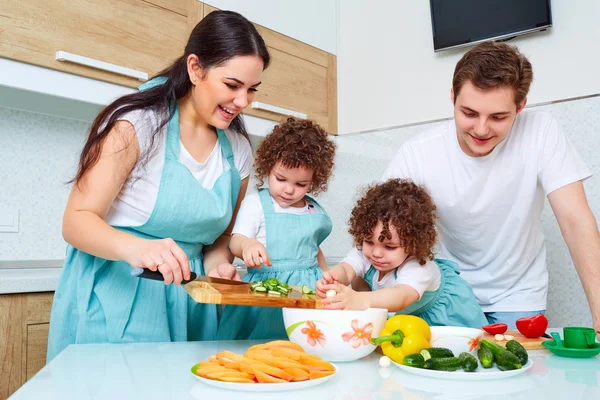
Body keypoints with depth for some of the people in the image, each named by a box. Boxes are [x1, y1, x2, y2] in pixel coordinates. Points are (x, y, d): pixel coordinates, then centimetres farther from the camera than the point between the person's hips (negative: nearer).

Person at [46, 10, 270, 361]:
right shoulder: (137, 124, -12)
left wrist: (218, 265, -11)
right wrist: (135, 248, -34)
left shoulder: (238, 149, 3)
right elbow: (76, 221, -14)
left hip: (186, 302, 5)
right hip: (114, 298, -4)